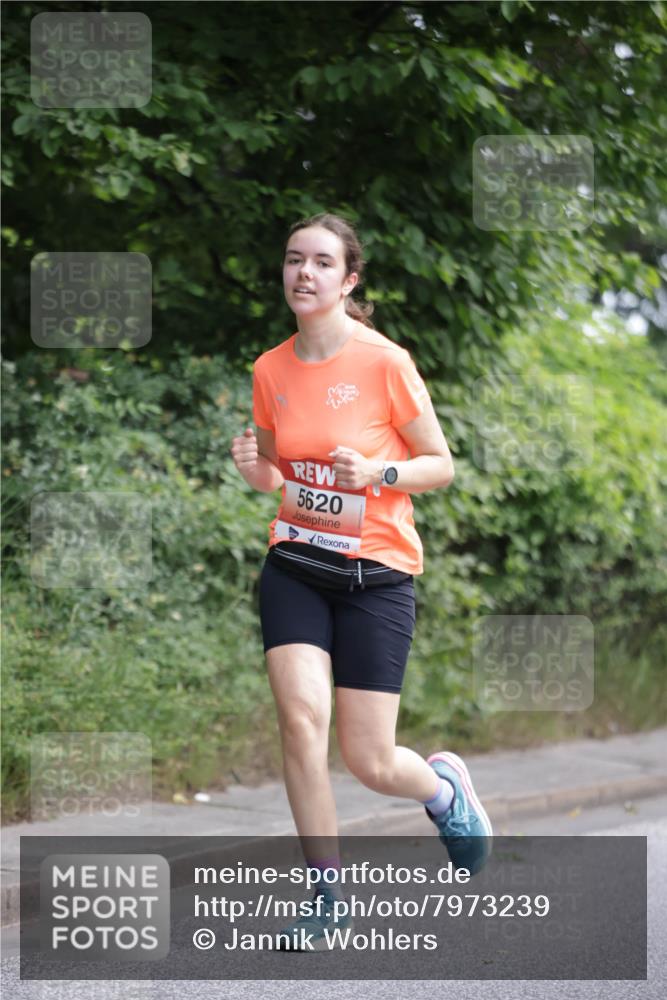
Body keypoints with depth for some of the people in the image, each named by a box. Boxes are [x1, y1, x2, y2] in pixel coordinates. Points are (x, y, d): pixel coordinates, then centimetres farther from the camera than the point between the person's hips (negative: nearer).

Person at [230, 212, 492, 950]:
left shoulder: (385, 363, -11)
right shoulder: (270, 370, 3)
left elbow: (441, 465, -3)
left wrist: (378, 472, -22)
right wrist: (253, 466, -6)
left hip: (376, 572, -3)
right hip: (295, 565, 3)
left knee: (369, 762, -4)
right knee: (300, 713, -19)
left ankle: (442, 785, 34)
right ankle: (327, 893, -4)